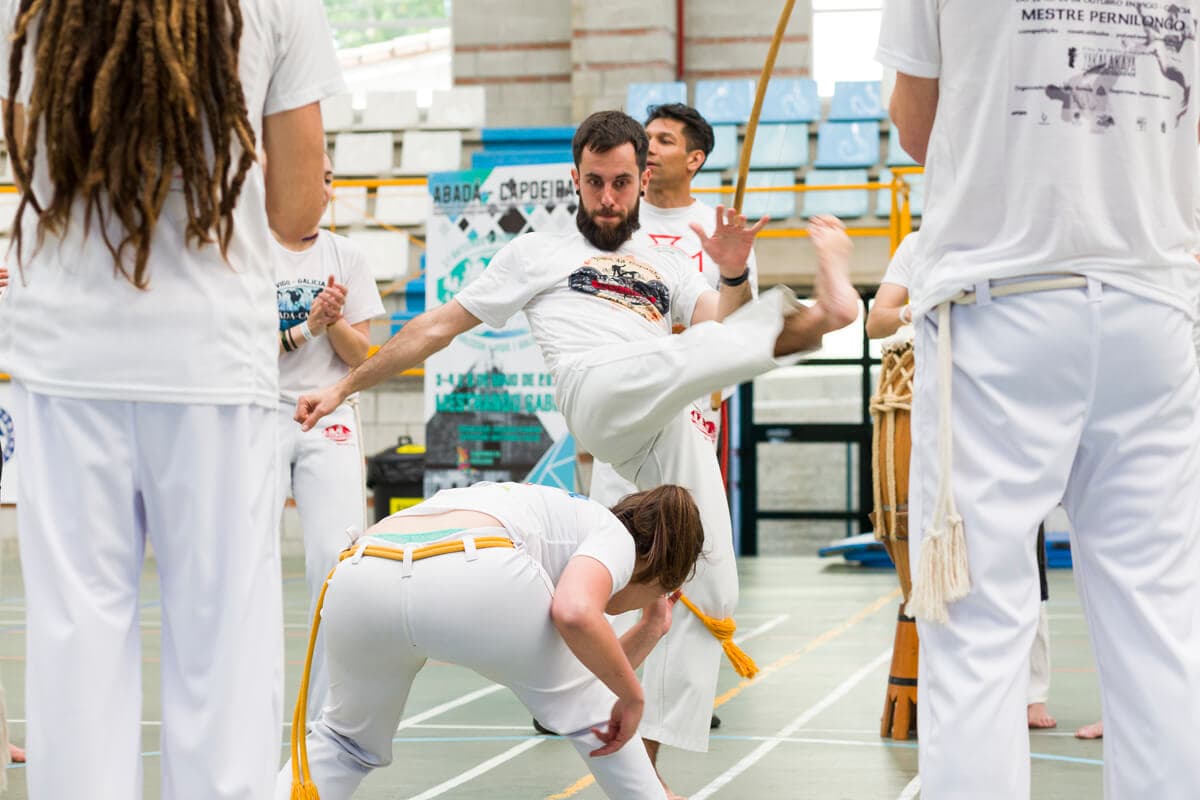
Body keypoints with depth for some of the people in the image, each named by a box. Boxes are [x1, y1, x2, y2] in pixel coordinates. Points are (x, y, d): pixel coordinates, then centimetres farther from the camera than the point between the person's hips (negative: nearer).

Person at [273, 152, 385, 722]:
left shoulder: (346, 255, 9)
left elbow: (361, 356, 7)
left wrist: (336, 321, -12)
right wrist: (305, 328, -15)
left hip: (330, 419, 2)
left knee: (338, 564, -7)